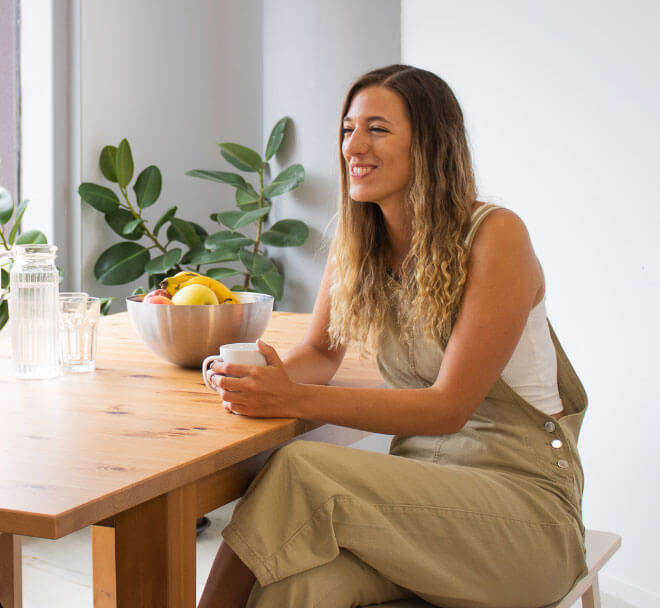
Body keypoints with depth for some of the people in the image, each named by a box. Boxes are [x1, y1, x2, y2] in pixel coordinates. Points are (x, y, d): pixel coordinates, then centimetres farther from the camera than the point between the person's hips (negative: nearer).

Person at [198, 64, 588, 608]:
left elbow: (449, 406, -18)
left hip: (523, 496, -4)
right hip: (421, 477, 4)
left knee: (300, 472, -27)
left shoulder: (495, 237, -14)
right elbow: (321, 351, 14)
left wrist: (296, 400, -27)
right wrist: (263, 381, -11)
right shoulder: (357, 241, 5)